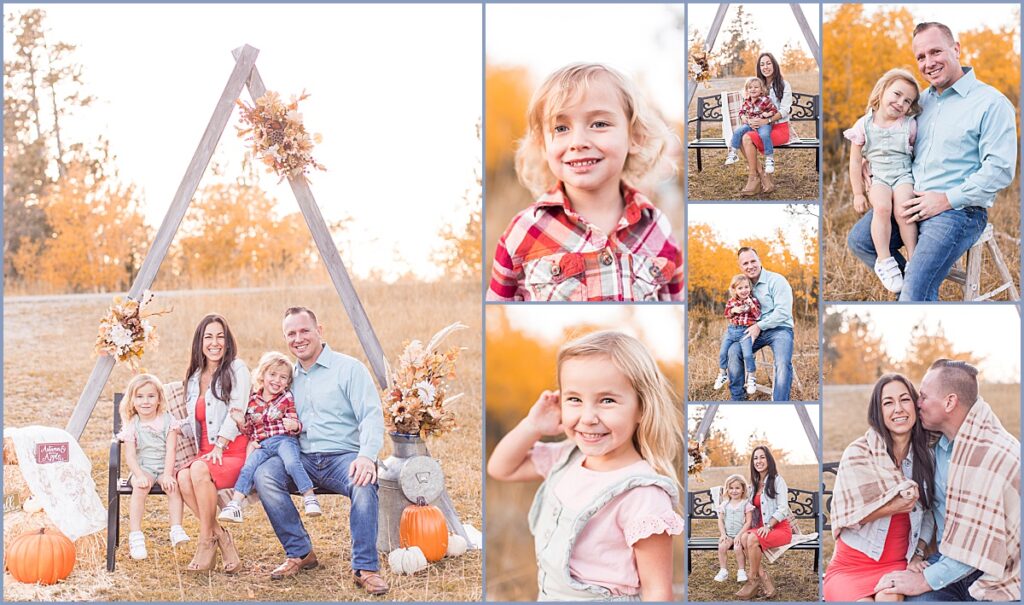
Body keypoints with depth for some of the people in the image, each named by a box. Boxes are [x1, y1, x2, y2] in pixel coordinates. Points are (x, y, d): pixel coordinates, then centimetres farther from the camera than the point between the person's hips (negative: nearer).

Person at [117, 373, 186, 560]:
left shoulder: (167, 420, 1)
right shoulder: (132, 425, 2)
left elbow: (170, 450, -6)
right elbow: (130, 455, -5)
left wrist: (167, 474, -19)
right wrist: (139, 475, -21)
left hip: (164, 468, 0)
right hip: (143, 469, 0)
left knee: (173, 485, -30)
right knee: (139, 488, -31)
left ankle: (176, 529, -29)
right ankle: (135, 536, -31)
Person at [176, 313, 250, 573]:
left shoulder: (236, 369, 2)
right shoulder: (193, 378, 21)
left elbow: (236, 410, -9)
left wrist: (219, 446, -18)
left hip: (234, 452, -5)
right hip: (205, 452, 5)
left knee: (199, 470, -35)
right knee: (183, 477, -29)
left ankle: (207, 541, -21)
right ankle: (222, 539, -18)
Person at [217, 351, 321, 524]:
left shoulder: (287, 398, 5)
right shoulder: (252, 401, 12)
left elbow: (296, 425, 3)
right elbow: (249, 432, 20)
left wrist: (294, 426, -21)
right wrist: (241, 422, -2)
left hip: (285, 440, -3)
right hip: (262, 445, 3)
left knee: (292, 463, -31)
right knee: (247, 469, -19)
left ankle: (310, 498, -27)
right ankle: (235, 505, -17)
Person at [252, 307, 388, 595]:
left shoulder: (348, 368, 1)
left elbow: (372, 415, -10)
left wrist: (367, 455, -27)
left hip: (344, 456, -4)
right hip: (302, 460, 5)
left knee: (364, 483, -36)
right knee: (264, 474, -23)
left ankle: (366, 568, -25)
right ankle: (300, 553, -10)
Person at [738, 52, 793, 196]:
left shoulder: (783, 85, 0)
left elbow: (784, 110, -10)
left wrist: (766, 121, -26)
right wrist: (750, 120, -13)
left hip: (780, 128, -6)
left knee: (748, 138, -29)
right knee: (743, 138, -25)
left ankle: (753, 178, -20)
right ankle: (763, 177, -24)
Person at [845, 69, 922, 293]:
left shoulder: (910, 125, 1)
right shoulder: (864, 125, 1)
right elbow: (855, 161, 5)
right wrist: (858, 193, 4)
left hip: (904, 176, 0)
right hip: (878, 179, 0)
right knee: (882, 207, -30)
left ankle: (913, 258, -15)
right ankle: (883, 259, -21)